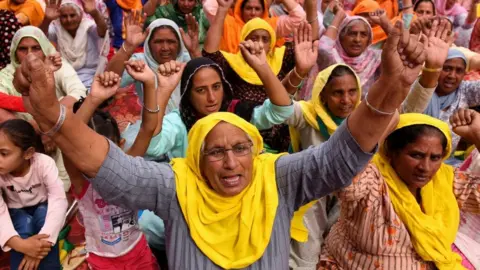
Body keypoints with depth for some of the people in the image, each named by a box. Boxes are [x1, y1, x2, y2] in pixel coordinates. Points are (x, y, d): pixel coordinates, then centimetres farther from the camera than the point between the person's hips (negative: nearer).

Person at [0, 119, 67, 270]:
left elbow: (58, 200, -34)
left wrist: (44, 238, -47)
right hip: (17, 213, 1)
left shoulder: (44, 163, -28)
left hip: (42, 208, 0)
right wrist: (19, 244, -47)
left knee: (43, 214, -33)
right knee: (24, 225, -32)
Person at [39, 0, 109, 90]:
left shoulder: (89, 27, -7)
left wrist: (95, 13, -51)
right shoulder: (57, 28, 0)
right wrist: (47, 20, -42)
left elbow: (103, 31, -30)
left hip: (89, 78, -3)